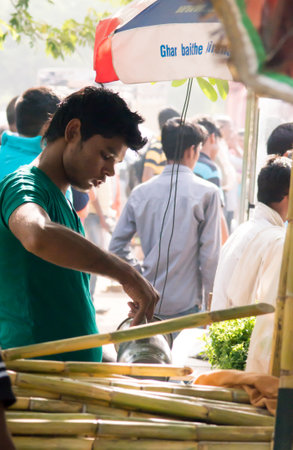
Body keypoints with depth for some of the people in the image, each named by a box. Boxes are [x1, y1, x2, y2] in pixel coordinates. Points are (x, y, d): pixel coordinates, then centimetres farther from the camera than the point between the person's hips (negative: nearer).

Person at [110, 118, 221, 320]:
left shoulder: (141, 192, 5)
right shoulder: (207, 193, -7)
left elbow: (117, 246, 5)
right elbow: (210, 253, -8)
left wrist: (140, 275, 14)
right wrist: (204, 298, 2)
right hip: (186, 303, -4)